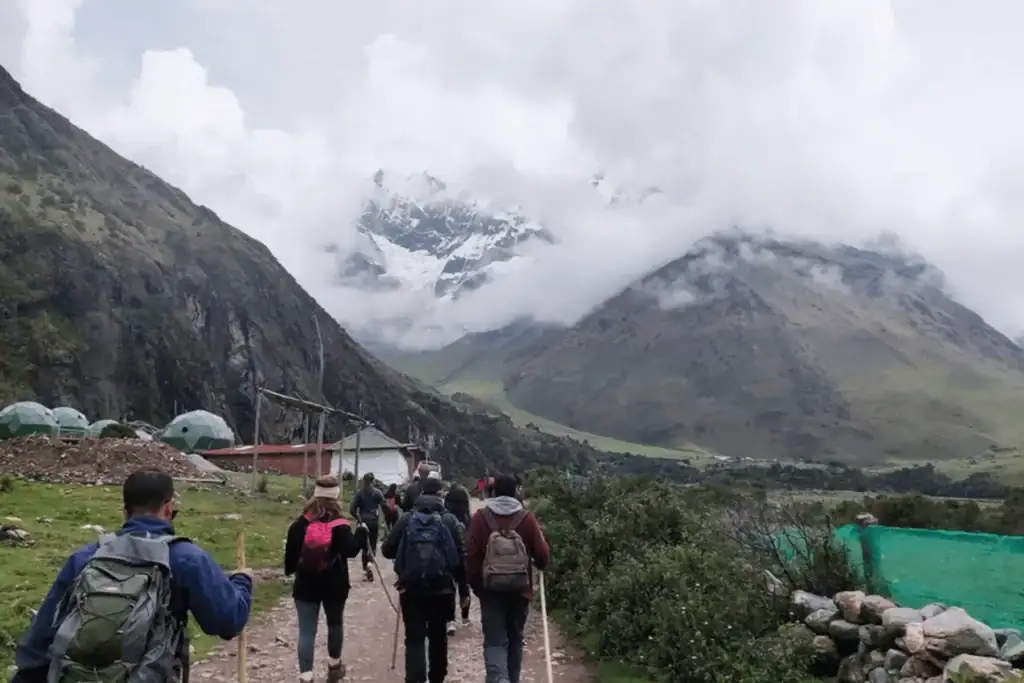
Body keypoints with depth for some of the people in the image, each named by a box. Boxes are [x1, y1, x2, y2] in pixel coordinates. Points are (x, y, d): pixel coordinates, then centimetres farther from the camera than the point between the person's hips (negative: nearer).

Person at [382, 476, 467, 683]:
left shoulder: (407, 518, 1)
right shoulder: (449, 520, -1)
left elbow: (387, 550, 2)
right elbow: (460, 555, -2)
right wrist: (463, 587, 6)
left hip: (410, 586, 0)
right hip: (441, 587, 0)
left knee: (414, 638, 2)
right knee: (438, 636, 17)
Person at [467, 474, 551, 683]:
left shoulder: (481, 517, -6)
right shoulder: (526, 517, -5)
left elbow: (471, 555, -5)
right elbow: (542, 554, -5)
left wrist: (475, 583, 7)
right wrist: (540, 565, 18)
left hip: (490, 589, -1)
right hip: (520, 589, 1)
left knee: (495, 641, 0)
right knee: (515, 639, 18)